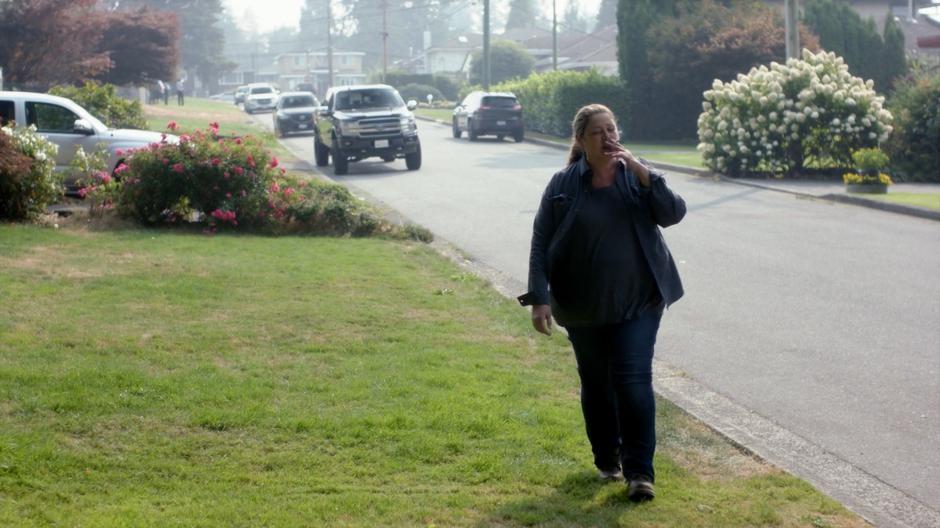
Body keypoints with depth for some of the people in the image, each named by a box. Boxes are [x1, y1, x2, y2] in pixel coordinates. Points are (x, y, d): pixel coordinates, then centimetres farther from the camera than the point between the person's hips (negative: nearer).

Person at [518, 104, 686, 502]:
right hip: (583, 305, 1)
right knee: (595, 383, 12)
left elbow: (673, 213, -13)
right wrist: (539, 297, -12)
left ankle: (639, 471, -4)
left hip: (638, 301, -1)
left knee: (634, 380, -8)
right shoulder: (563, 185, -4)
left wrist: (640, 170, -21)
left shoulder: (637, 177, 0)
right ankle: (607, 459, 31)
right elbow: (541, 244, -4)